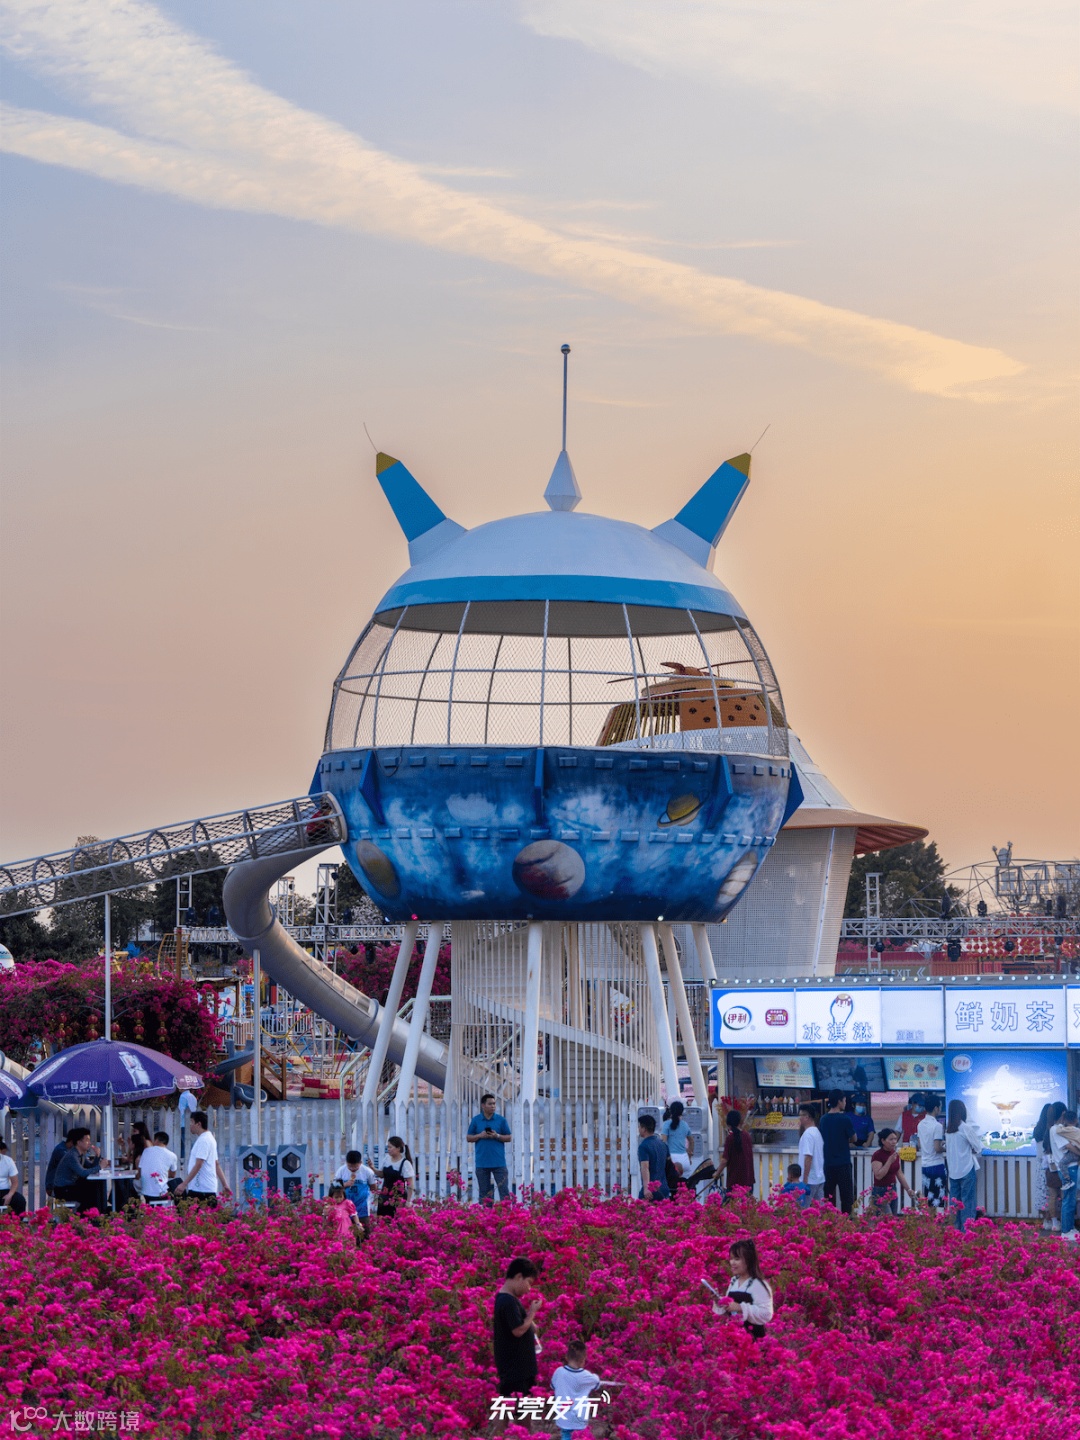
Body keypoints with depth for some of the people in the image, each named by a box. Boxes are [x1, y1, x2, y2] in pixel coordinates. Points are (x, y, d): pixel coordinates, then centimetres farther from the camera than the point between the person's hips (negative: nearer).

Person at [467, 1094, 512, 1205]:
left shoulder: (501, 1120, 3)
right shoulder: (476, 1120, 5)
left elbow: (509, 1138, 5)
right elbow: (468, 1138, 8)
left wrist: (497, 1136, -12)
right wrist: (480, 1136, -10)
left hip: (498, 1162, -1)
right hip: (482, 1162, 1)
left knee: (504, 1189, -5)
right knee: (484, 1192, 7)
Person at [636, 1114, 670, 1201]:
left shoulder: (644, 1146, -11)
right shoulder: (662, 1144, 13)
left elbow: (645, 1168, -24)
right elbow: (668, 1165, 22)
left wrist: (646, 1188, -34)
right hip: (664, 1190, 7)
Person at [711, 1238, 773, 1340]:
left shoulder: (758, 1284, -14)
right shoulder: (733, 1281, 12)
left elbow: (766, 1314, -24)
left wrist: (741, 1308, -25)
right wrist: (719, 1302, 3)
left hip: (752, 1337, -8)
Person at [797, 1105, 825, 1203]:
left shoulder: (808, 1134, -15)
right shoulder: (817, 1132, 13)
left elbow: (808, 1157, -20)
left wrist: (805, 1179, -18)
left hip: (810, 1180, -9)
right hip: (820, 1178, 9)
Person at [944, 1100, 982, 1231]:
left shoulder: (948, 1130, 6)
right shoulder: (966, 1128, -11)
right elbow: (978, 1148, -5)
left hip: (953, 1171, 6)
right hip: (967, 1171, -6)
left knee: (955, 1203, 10)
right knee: (967, 1203, -3)